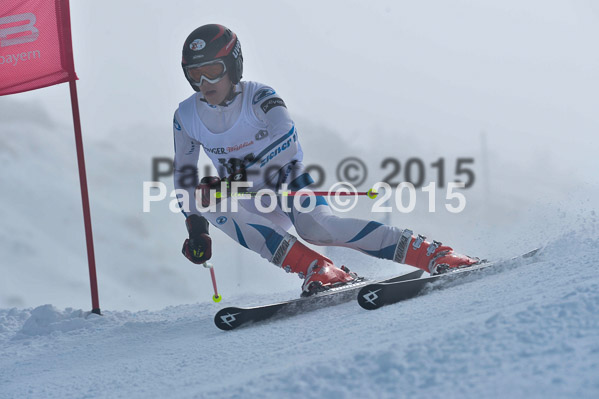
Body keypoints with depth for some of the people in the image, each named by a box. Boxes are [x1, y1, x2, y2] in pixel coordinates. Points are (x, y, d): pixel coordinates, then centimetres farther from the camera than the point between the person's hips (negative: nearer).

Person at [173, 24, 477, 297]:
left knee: (318, 227, -35)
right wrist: (195, 226, -1)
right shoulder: (185, 118, -6)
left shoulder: (258, 97, -19)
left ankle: (433, 254, -34)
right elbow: (184, 174, 7)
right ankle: (315, 270, -38)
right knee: (207, 203, -30)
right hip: (252, 202, 4)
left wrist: (243, 175, -47)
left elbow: (287, 138, -38)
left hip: (288, 181, -4)